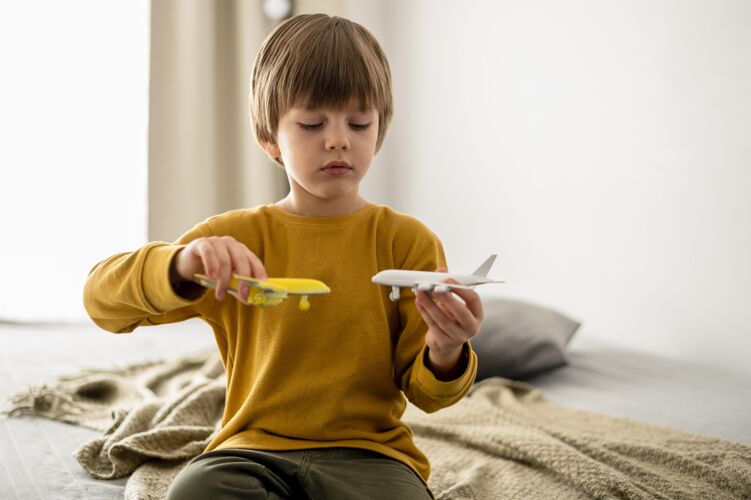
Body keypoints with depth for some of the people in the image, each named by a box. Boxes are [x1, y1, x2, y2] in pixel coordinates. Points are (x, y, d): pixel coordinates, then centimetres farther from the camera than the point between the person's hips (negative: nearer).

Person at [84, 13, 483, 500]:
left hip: (368, 451, -1)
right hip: (255, 447, 2)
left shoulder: (408, 240, 2)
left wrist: (445, 353, -22)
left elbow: (424, 392, 3)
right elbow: (102, 299, -4)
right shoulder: (234, 236, 5)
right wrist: (181, 265, -25)